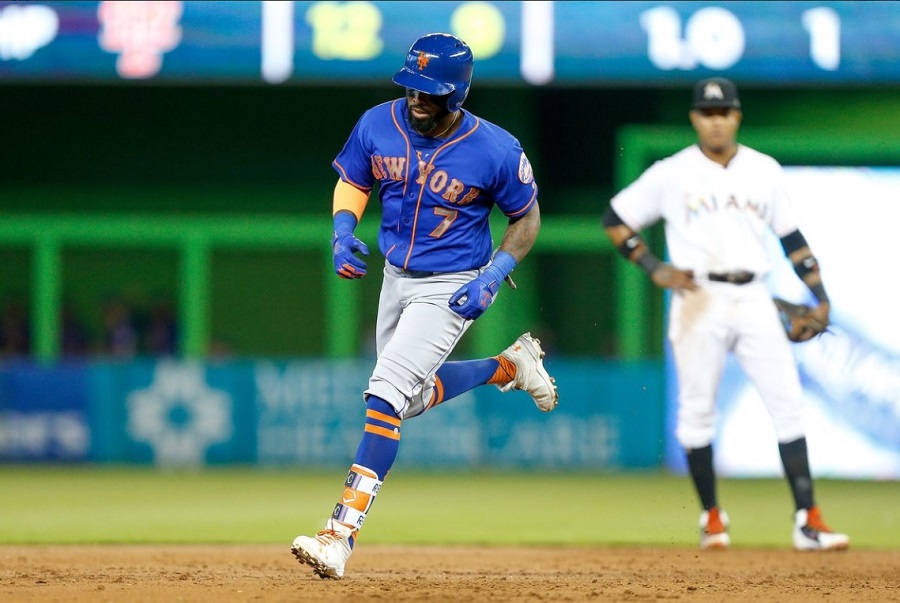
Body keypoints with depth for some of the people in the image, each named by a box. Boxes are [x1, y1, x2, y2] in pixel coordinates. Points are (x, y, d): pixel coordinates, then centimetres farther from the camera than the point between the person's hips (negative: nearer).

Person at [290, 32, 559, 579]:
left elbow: (528, 217, -5)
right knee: (412, 398, 21)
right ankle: (509, 366, 44)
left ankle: (343, 532, -22)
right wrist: (344, 231, -12)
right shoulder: (378, 125, -10)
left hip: (452, 288, -6)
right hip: (396, 278, 7)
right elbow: (352, 183, 8)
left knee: (386, 394, -19)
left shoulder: (496, 150, -21)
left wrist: (493, 276, -17)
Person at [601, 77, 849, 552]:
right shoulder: (671, 174, 2)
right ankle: (711, 517, 17)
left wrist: (819, 295, 5)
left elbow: (790, 237, 14)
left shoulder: (764, 170, 9)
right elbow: (615, 219, 7)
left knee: (788, 402, -7)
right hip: (699, 299, -2)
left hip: (753, 299, 2)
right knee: (697, 409, 2)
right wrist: (655, 269, -4)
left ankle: (807, 522, -10)